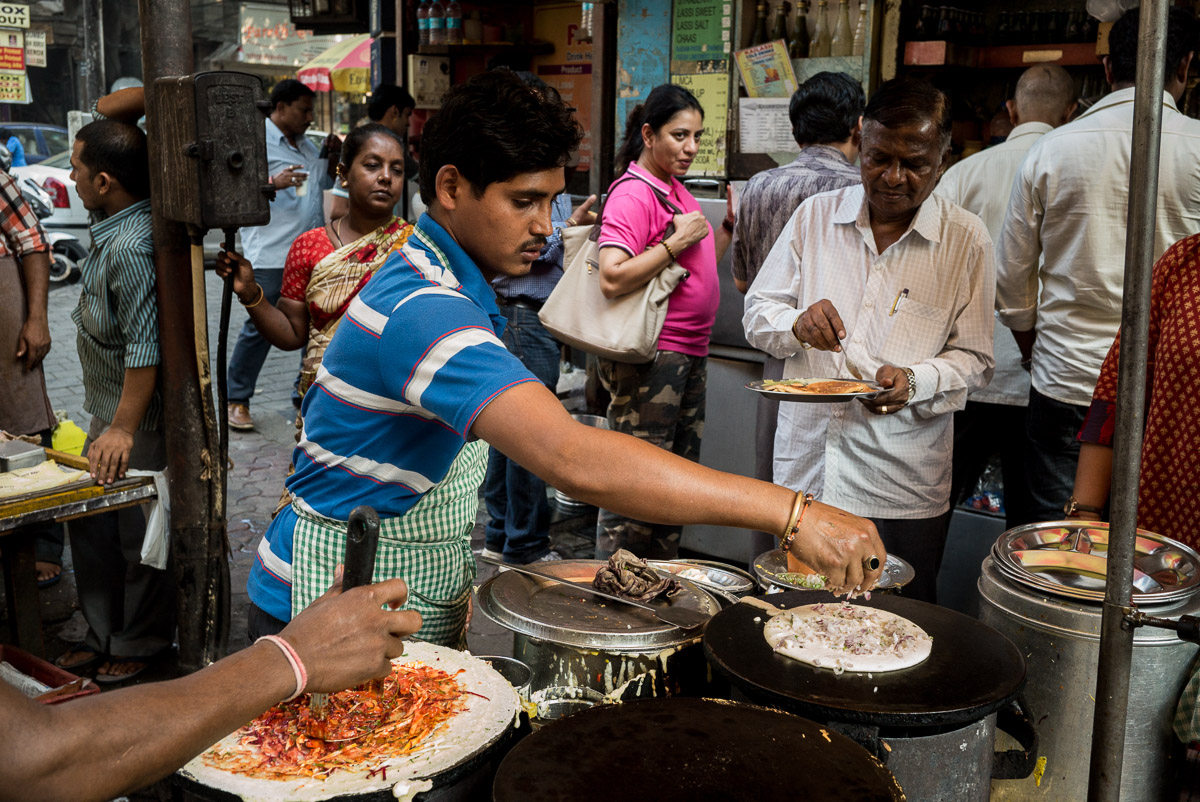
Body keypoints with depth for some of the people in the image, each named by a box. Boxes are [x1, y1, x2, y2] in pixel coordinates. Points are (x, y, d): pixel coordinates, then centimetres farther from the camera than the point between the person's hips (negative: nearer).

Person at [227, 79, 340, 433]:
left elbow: (324, 185, 29)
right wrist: (272, 183, -27)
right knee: (260, 327, -5)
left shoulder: (307, 145, 19)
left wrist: (332, 158, 11)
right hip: (271, 254, -8)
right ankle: (236, 400, 6)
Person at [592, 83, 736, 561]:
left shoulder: (676, 190, 16)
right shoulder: (633, 193, -12)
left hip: (689, 355, 10)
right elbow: (613, 278, -25)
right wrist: (676, 242, -20)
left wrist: (729, 225, 11)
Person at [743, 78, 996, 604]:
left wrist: (915, 381, -20)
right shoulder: (815, 215, 6)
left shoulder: (965, 239, 0)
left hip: (904, 487, -2)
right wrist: (797, 324, -15)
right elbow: (756, 314, 8)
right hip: (807, 467, 2)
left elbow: (974, 359, 0)